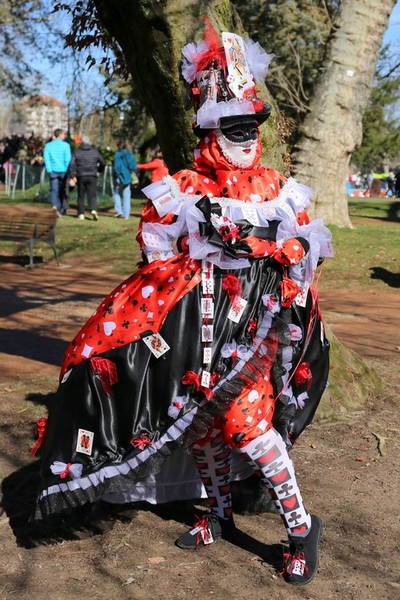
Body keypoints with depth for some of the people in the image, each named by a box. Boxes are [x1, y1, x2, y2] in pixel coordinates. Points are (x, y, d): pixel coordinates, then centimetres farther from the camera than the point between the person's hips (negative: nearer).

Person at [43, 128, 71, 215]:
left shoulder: (48, 145, 6)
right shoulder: (65, 145, -2)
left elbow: (46, 158, -1)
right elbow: (68, 158, -8)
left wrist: (49, 170, -2)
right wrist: (67, 170, -1)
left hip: (53, 170, 1)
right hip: (63, 170, -1)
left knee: (54, 189, 0)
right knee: (62, 189, 11)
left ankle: (54, 205, -23)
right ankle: (64, 207, 15)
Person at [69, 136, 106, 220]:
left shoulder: (77, 152, 2)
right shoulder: (95, 151, 6)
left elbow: (72, 164, -8)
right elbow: (103, 163, 10)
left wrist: (72, 176, -9)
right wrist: (99, 170, 28)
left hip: (81, 176, 0)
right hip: (92, 176, 0)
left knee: (81, 196, 9)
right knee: (92, 195, 0)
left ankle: (81, 214, 9)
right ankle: (93, 210, -23)